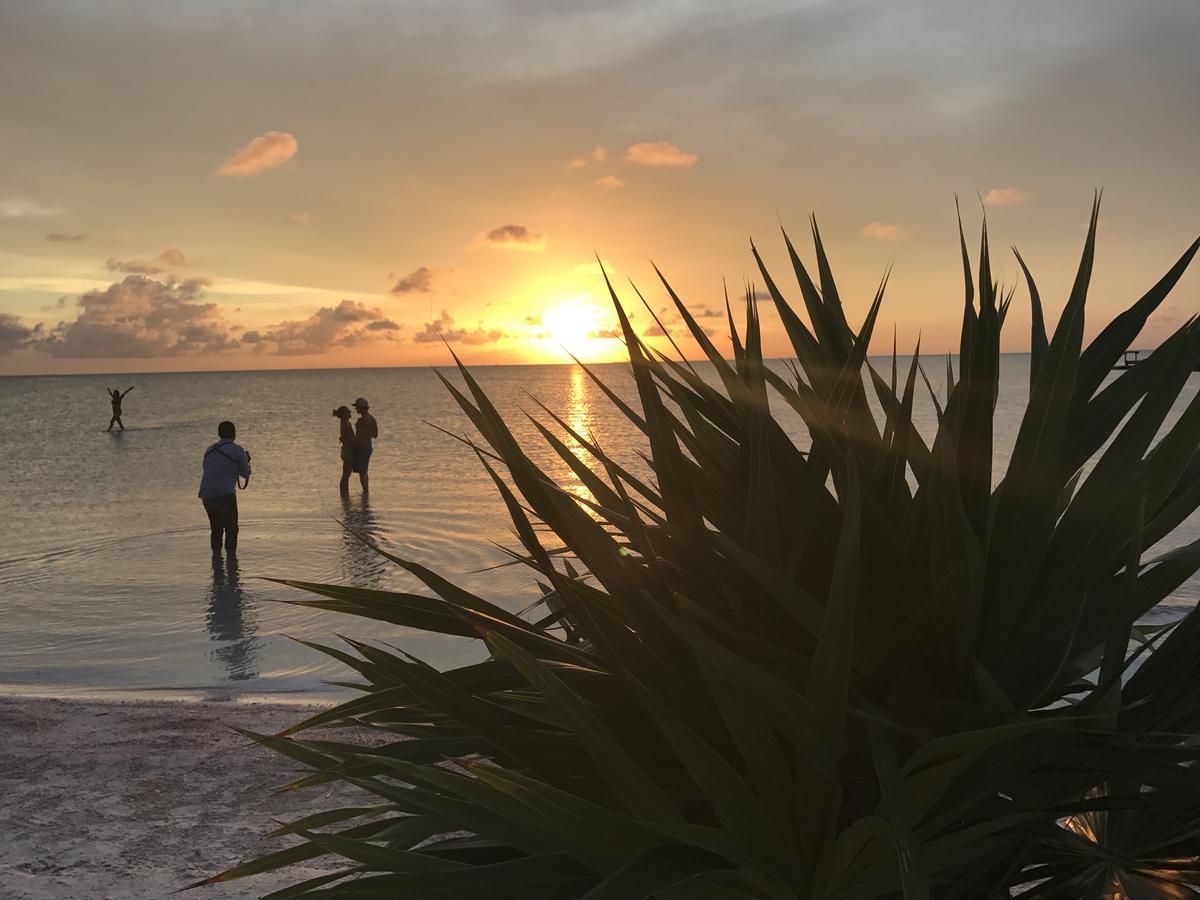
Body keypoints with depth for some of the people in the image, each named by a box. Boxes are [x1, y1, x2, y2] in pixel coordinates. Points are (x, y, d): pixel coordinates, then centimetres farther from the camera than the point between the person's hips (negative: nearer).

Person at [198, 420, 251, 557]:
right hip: (225, 495, -5)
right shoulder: (238, 451, -2)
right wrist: (247, 461, 28)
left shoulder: (209, 450, 15)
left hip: (206, 495, 5)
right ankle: (231, 559, -6)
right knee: (231, 530, 4)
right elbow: (245, 474, 7)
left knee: (216, 528, 19)